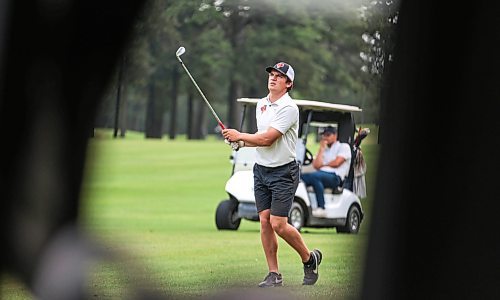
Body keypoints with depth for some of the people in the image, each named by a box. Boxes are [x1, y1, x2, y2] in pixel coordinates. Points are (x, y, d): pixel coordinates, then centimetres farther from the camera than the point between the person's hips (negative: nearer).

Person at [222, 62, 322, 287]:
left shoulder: (288, 108, -16)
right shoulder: (261, 104, 11)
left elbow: (267, 139, -21)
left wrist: (240, 135, -11)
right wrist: (241, 142, 4)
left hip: (283, 172, -7)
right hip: (261, 169, 7)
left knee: (278, 224, -11)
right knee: (264, 221, 1)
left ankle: (309, 258, 12)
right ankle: (274, 275, 5)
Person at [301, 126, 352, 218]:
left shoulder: (344, 146, 12)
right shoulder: (323, 149, 28)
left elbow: (336, 163, -3)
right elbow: (316, 165, 10)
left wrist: (323, 165, 11)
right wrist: (321, 149, 11)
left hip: (335, 177, -6)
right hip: (322, 174, 6)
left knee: (314, 176, -38)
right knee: (301, 177, -25)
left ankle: (321, 209, -40)